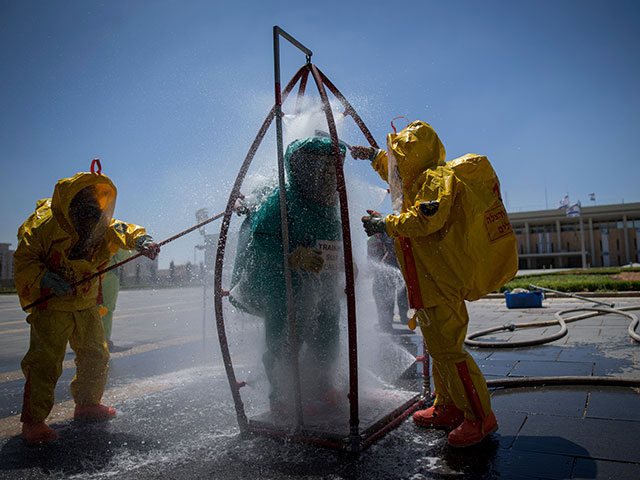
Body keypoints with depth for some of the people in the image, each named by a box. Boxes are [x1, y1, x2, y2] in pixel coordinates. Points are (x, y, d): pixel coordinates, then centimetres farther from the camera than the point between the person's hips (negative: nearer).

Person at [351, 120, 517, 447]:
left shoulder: (437, 179, -12)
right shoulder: (423, 179, 19)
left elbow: (425, 219, -28)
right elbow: (399, 175, 40)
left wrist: (385, 224, -19)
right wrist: (374, 156, 34)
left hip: (440, 284, -11)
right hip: (433, 282, 11)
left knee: (446, 348, -8)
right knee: (439, 346, 16)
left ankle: (480, 417, 4)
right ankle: (448, 408, 28)